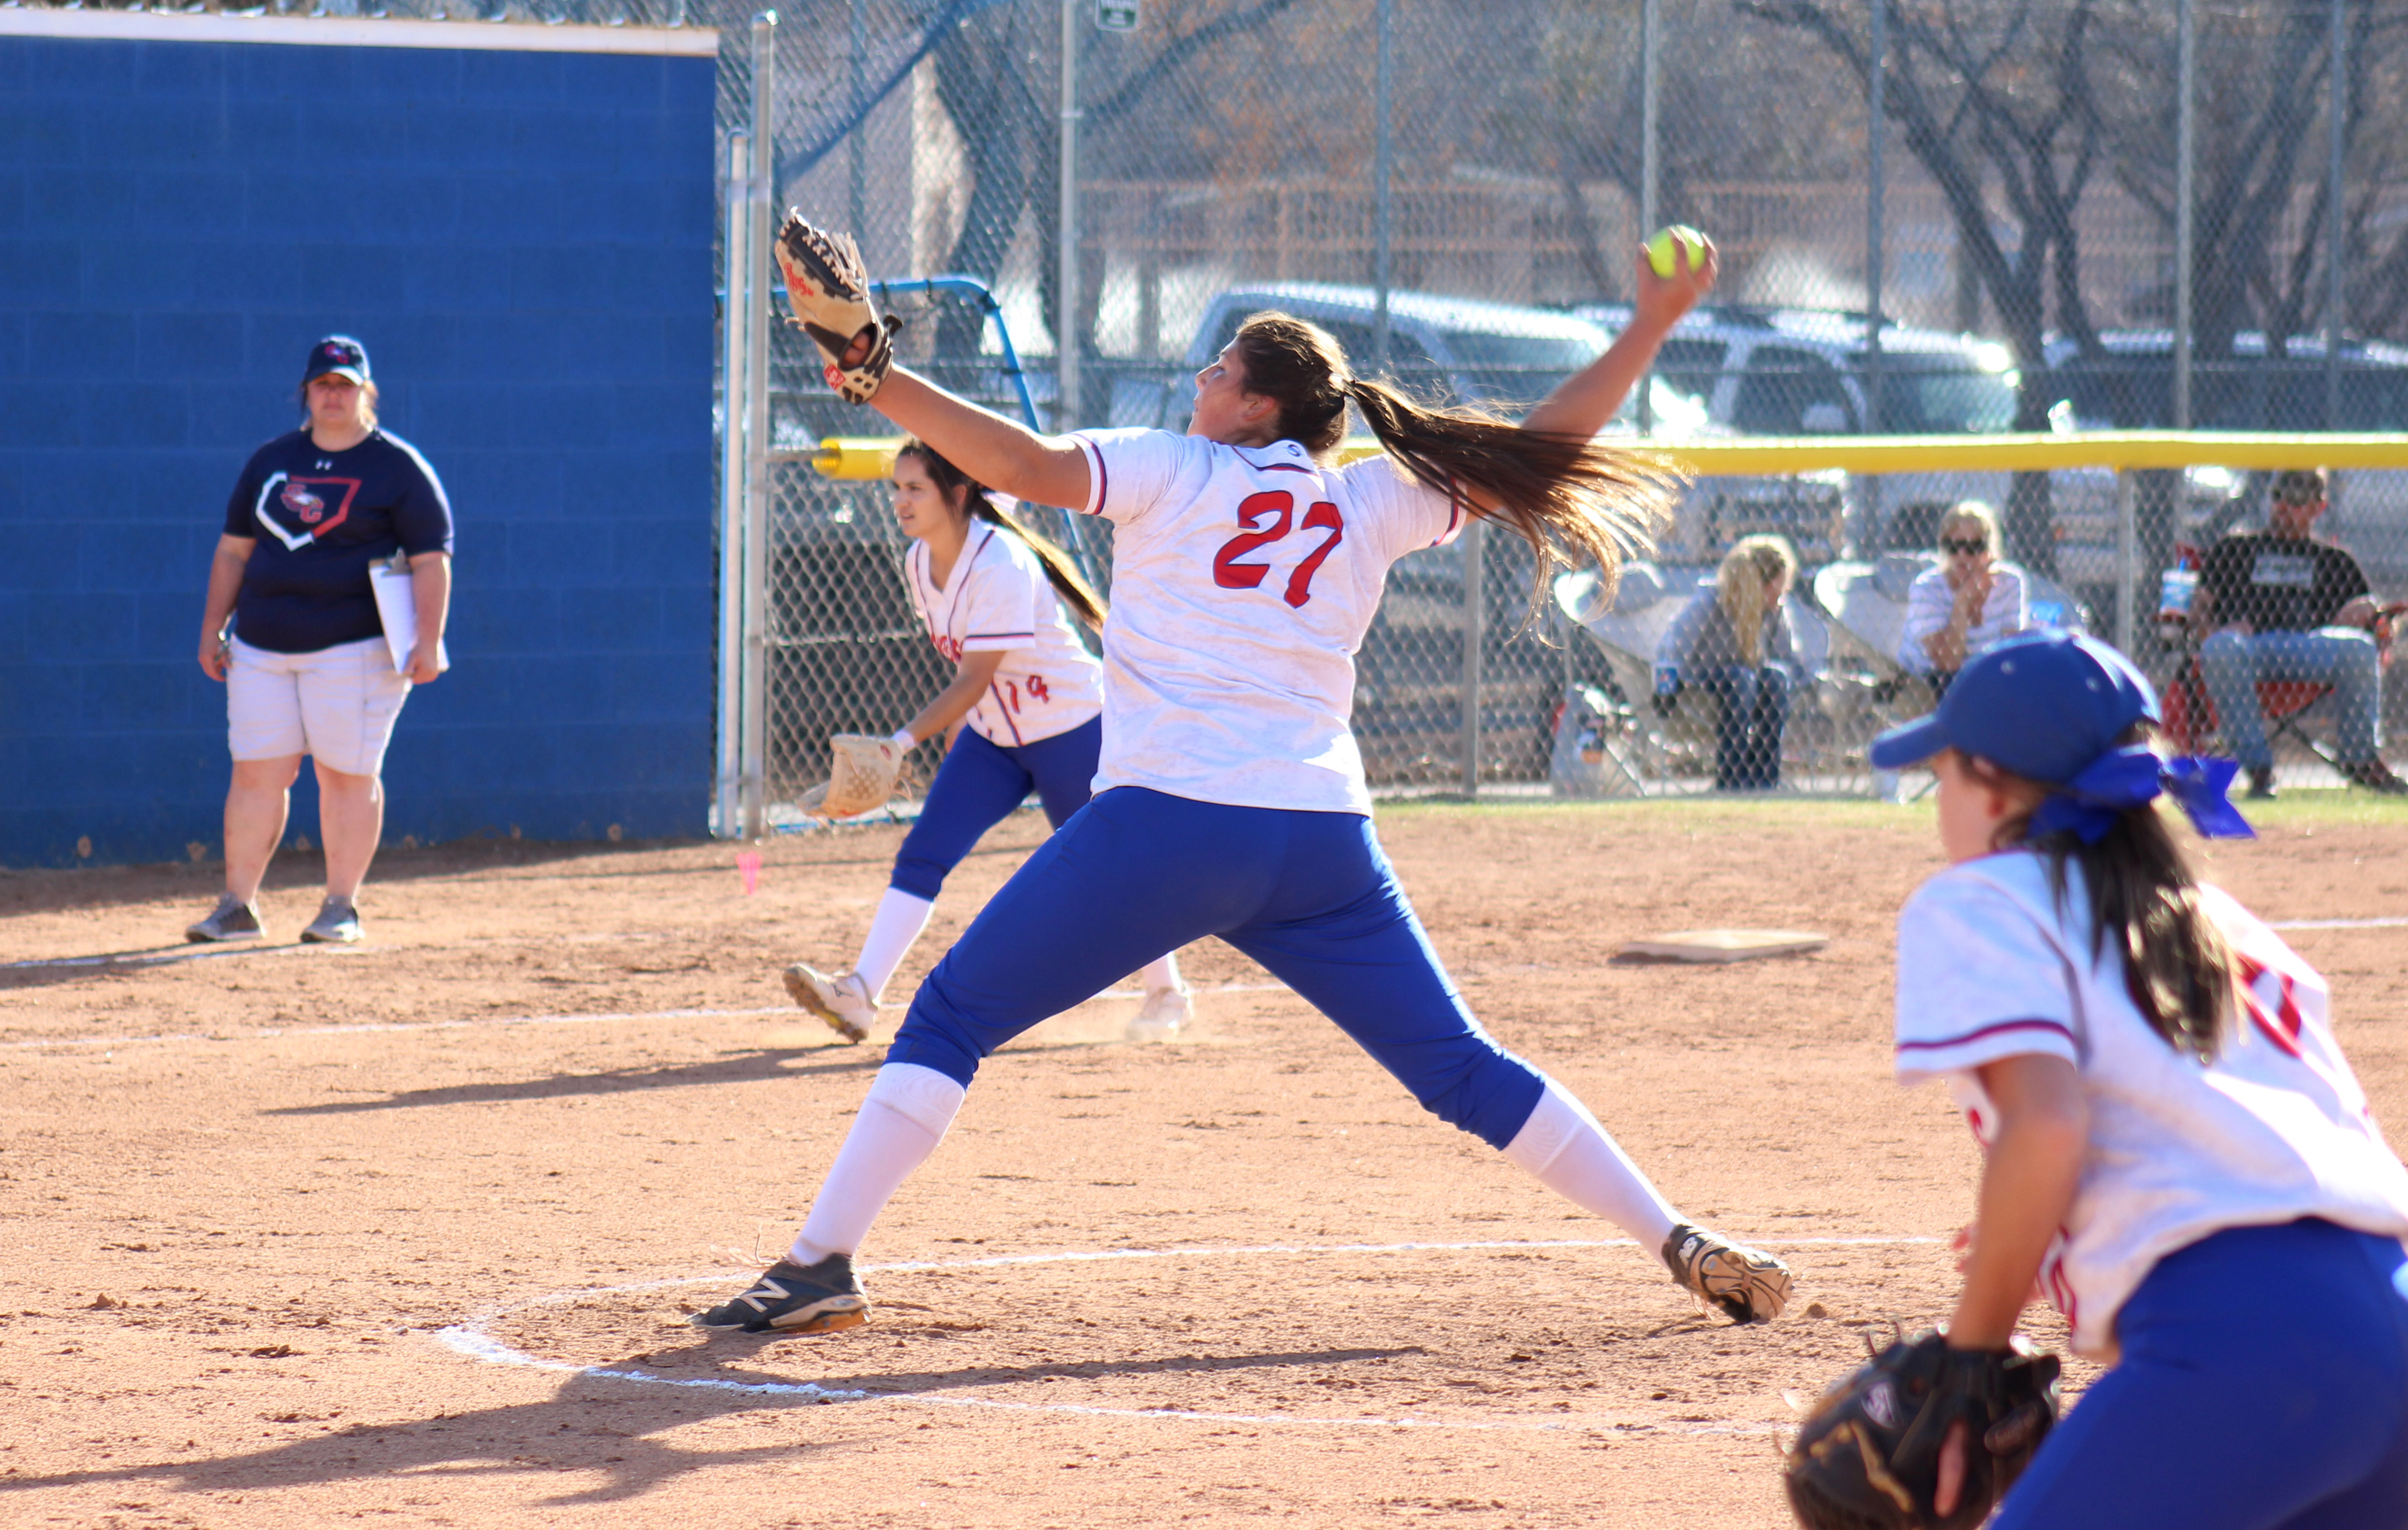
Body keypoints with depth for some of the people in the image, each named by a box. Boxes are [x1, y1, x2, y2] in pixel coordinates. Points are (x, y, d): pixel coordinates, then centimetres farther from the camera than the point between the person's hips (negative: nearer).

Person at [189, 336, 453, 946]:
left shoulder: (399, 469, -1)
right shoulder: (271, 461, 13)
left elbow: (431, 562, -6)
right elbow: (234, 549, 18)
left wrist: (429, 641, -17)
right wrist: (212, 630, 12)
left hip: (353, 646, -4)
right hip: (262, 646, 4)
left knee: (348, 775, -3)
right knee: (256, 773, 1)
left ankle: (341, 907, 5)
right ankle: (238, 906, 6)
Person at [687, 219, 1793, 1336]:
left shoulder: (1172, 473, 4)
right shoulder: (1372, 502, 13)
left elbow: (1021, 465, -11)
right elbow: (1536, 455, 19)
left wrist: (867, 372, -9)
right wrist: (1651, 328, 28)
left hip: (1169, 824, -4)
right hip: (1324, 843, 4)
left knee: (950, 1019, 4)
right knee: (1464, 1071, 13)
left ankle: (821, 1264, -5)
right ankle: (1686, 1248, 8)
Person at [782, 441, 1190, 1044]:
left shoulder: (1000, 566, -28)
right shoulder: (919, 563, -3)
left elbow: (973, 683, -31)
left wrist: (902, 742, -39)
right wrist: (959, 724, 19)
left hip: (1072, 729, -7)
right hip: (992, 735, 7)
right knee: (922, 853, -8)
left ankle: (1167, 993, 26)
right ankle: (860, 994, -17)